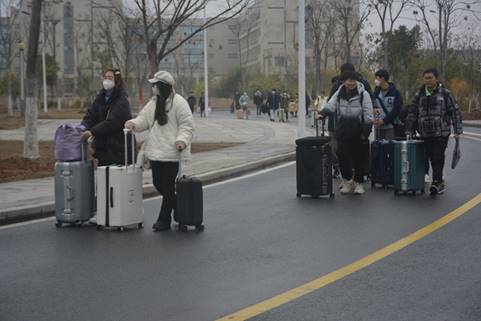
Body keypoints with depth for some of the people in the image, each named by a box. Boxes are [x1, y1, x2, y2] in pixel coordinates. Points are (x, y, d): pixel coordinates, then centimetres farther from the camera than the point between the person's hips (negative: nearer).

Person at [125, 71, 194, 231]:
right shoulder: (153, 102, 14)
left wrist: (182, 140, -25)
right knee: (158, 184, 12)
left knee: (168, 186, -2)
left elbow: (187, 125, -11)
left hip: (171, 153, -8)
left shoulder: (178, 102, -10)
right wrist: (134, 123, -8)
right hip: (155, 152, 8)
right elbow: (144, 119, 12)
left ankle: (164, 219, 7)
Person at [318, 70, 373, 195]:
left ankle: (359, 182, 12)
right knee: (343, 156, 0)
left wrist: (366, 131, -9)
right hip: (342, 131, 3)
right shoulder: (338, 94, 10)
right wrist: (322, 113, -20)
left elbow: (368, 114, -3)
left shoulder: (363, 94, -2)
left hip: (357, 131, -3)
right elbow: (330, 105, 1)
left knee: (358, 157, 1)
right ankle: (347, 180, 15)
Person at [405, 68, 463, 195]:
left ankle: (436, 182, -6)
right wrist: (409, 130, 8)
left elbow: (455, 112, 0)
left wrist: (457, 130, -5)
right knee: (431, 158, 5)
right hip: (426, 134, 4)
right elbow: (412, 113, 13)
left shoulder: (445, 93, 0)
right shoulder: (419, 94, 10)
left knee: (438, 157, -9)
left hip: (441, 133, -4)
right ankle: (440, 182, 17)